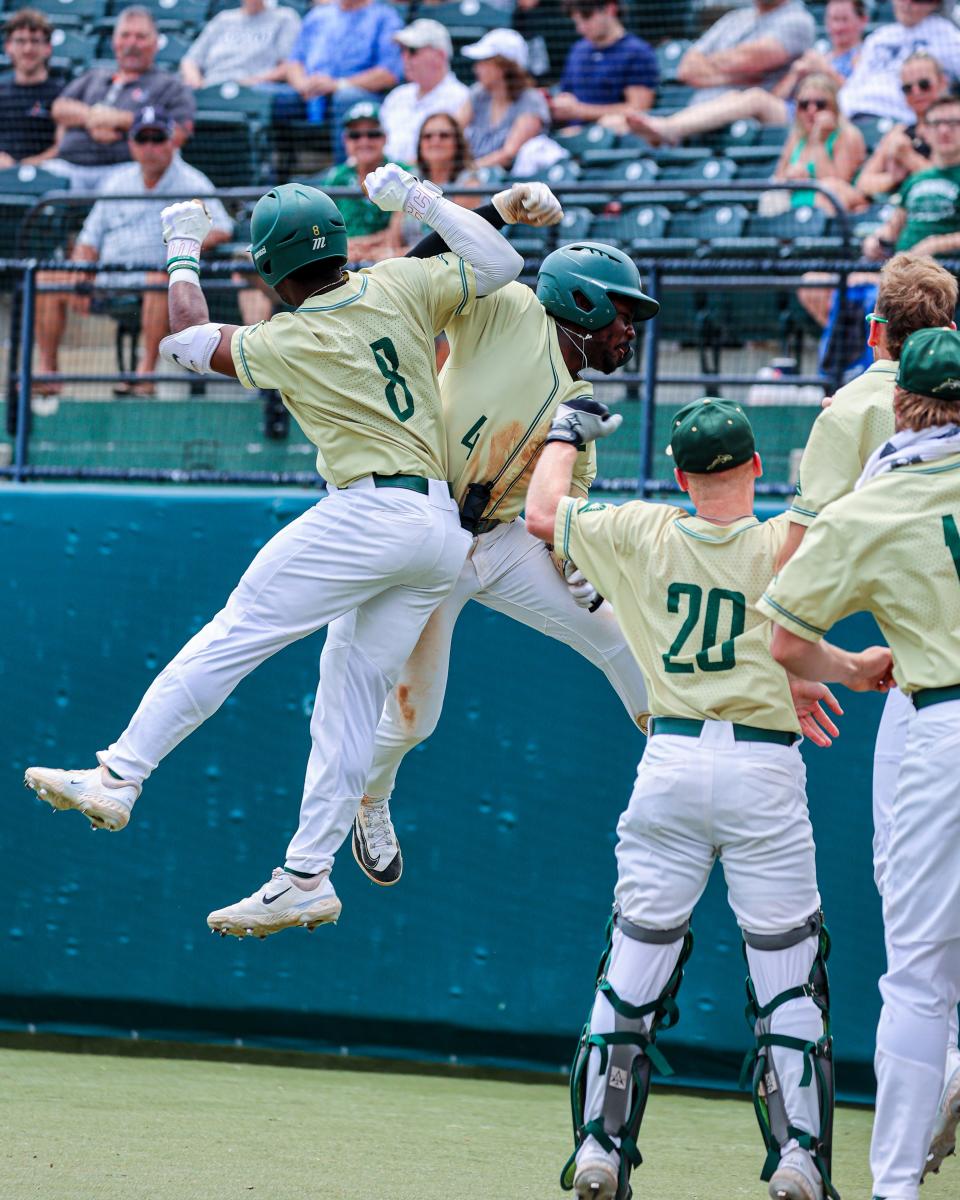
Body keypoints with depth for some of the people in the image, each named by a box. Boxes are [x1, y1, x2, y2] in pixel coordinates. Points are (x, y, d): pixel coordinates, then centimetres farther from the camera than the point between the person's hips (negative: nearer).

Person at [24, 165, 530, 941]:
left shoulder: (284, 345, -4)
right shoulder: (398, 287, 5)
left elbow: (188, 336, 11)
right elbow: (501, 263, 10)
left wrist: (183, 256, 27)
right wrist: (419, 199, 16)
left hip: (367, 515, -7)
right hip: (444, 531, 7)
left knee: (229, 639, -5)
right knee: (355, 698, 8)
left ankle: (119, 778, -11)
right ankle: (308, 876, 7)